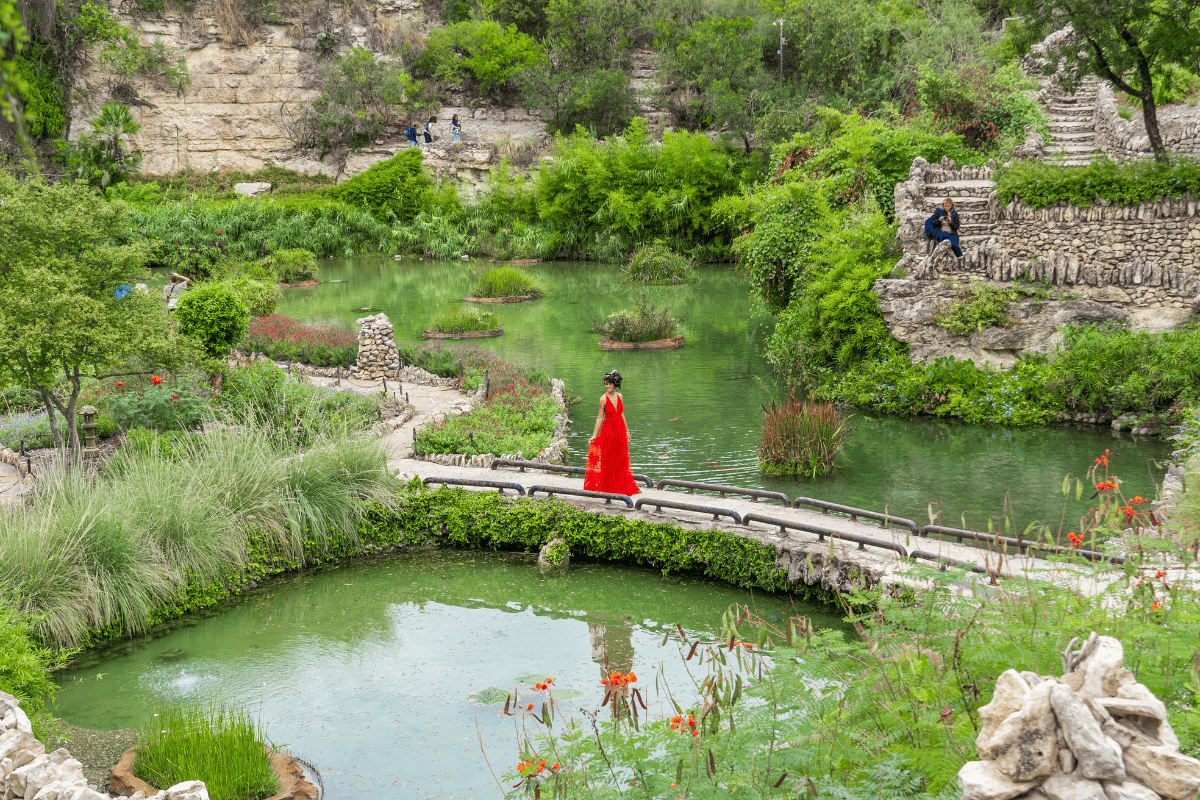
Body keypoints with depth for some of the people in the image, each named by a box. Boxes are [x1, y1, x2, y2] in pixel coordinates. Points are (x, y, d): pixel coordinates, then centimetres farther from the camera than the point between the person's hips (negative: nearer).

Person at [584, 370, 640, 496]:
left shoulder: (620, 396, 5)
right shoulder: (603, 399, -8)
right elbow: (600, 418, -6)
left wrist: (627, 430, 16)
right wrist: (594, 435, -9)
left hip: (620, 430, 4)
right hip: (608, 430, -4)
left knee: (621, 460, 9)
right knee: (608, 460, 1)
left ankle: (624, 487, 18)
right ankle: (607, 488, 10)